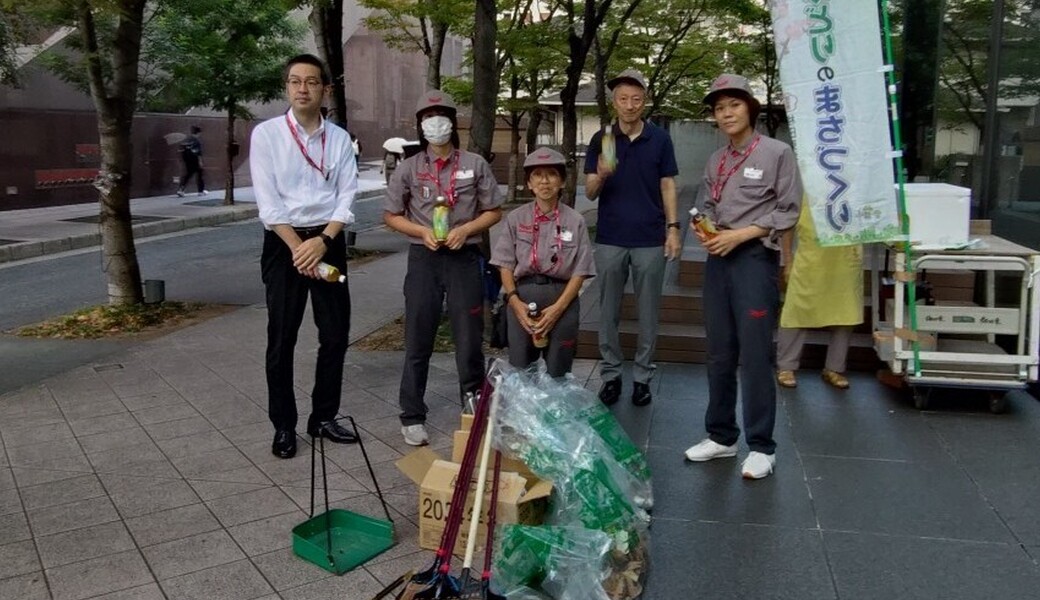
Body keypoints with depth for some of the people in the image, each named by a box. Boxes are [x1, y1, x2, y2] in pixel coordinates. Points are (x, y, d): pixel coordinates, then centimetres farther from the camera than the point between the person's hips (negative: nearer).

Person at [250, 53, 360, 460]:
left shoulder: (340, 138, 6)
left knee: (336, 334, 7)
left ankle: (323, 417, 23)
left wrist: (323, 241, -13)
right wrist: (298, 247, -14)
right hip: (283, 243, -3)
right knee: (282, 339, 3)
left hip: (329, 242, 3)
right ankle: (283, 426, 16)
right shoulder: (267, 134, -2)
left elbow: (347, 196, 0)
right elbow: (268, 201, -8)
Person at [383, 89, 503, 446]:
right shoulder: (409, 168, 3)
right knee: (418, 340, 4)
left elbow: (494, 212, 6)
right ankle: (412, 416, 14)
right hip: (424, 258, 0)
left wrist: (465, 230, -11)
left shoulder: (474, 165, 2)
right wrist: (423, 232, -10)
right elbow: (391, 216, 7)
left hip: (465, 257, 0)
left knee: (469, 337, 6)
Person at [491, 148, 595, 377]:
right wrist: (514, 301, -9)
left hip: (562, 300, -1)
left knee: (558, 375, 7)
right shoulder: (516, 218, 3)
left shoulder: (575, 220, -1)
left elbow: (579, 272, -3)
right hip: (523, 298, 1)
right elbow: (506, 265, 5)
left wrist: (557, 308, -12)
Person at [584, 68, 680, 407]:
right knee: (608, 312, 6)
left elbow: (667, 186, 5)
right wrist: (601, 176, -22)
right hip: (609, 239, 1)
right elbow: (590, 193, 0)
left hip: (650, 239, 0)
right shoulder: (600, 140, 3)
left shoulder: (660, 139, 3)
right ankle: (610, 374, 18)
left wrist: (673, 228, -4)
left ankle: (642, 377, 17)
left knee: (648, 314, 6)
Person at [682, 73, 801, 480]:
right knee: (719, 354, 11)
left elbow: (788, 211, -6)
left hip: (755, 259, -6)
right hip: (718, 260, 6)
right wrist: (704, 231, -5)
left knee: (754, 355, -4)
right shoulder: (715, 161, 12)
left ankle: (761, 447, 8)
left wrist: (741, 234, -14)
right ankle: (721, 436, 23)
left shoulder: (777, 153, -4)